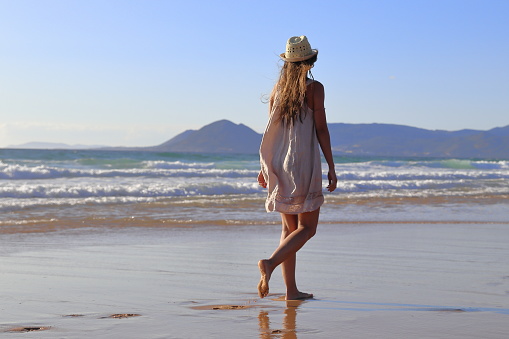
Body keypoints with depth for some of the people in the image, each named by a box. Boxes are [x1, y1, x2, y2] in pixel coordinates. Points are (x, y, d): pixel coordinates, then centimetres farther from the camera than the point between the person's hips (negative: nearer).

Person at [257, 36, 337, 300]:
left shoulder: (278, 87, 8)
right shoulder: (314, 88, -6)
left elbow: (270, 130, 10)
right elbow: (321, 129, -8)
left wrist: (265, 167, 16)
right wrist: (331, 167, -4)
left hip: (279, 166, 6)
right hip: (304, 163, -6)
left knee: (289, 227, 10)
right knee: (307, 227, 1)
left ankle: (291, 290, 8)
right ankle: (270, 263, -20)